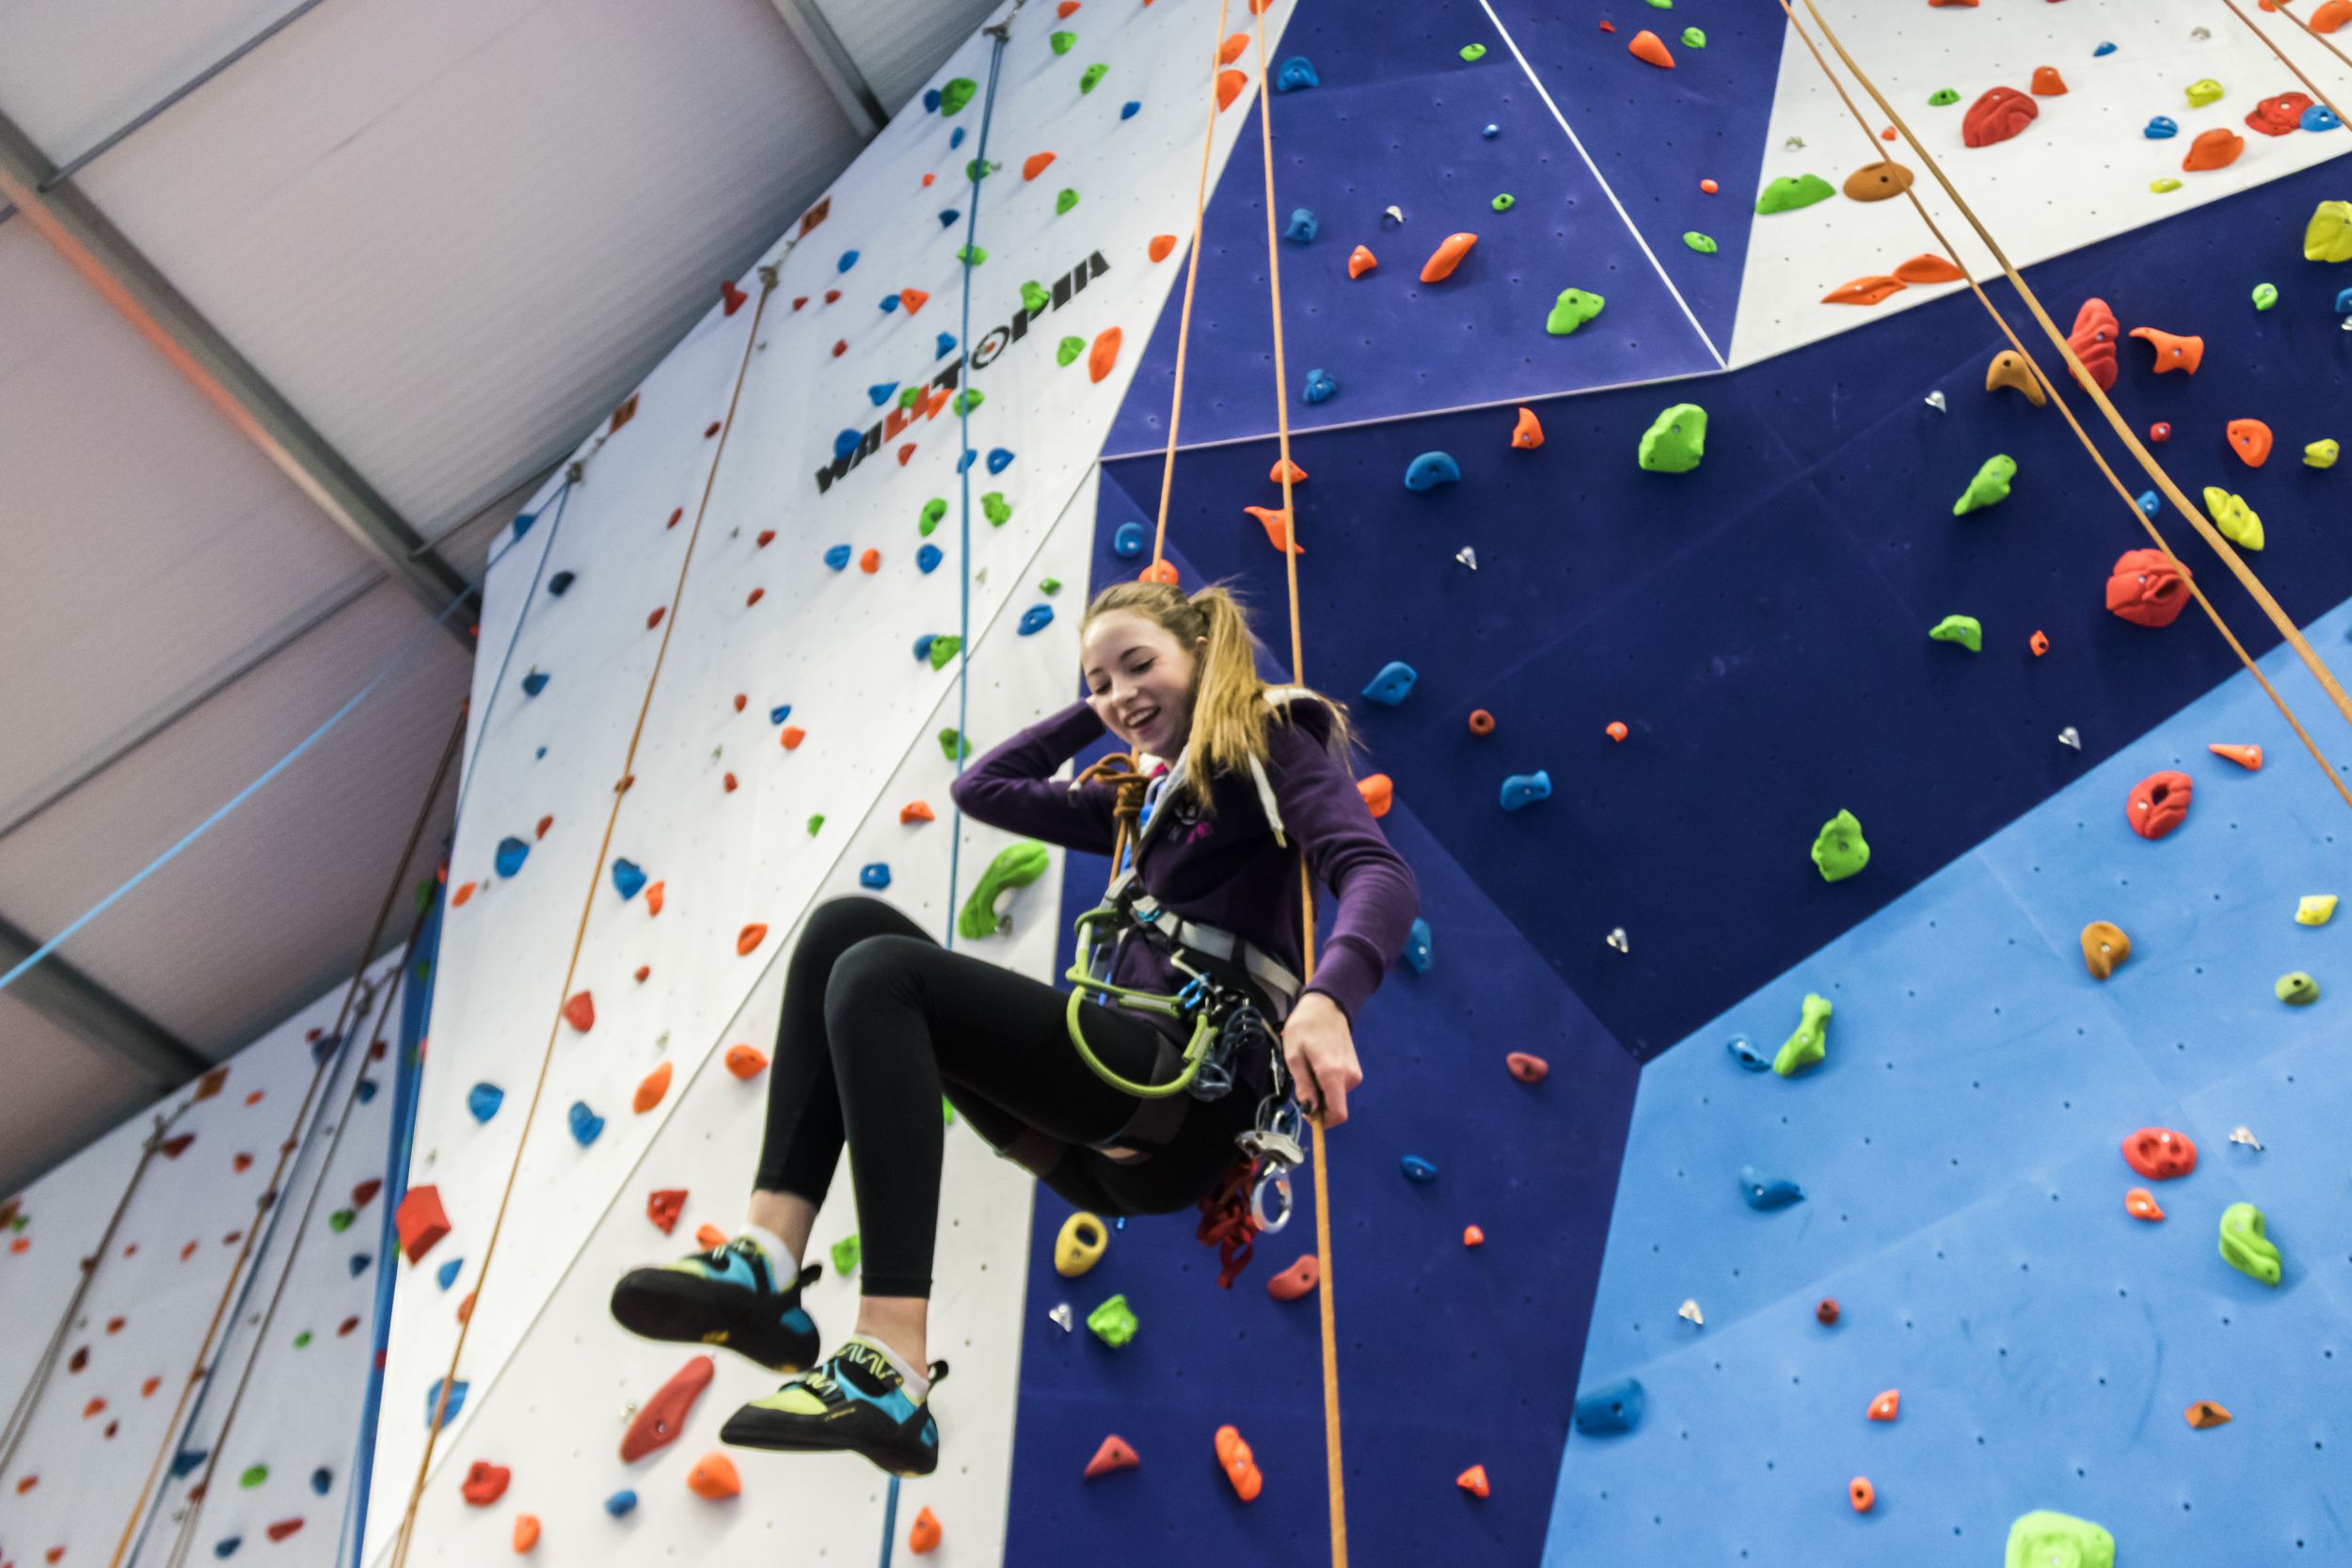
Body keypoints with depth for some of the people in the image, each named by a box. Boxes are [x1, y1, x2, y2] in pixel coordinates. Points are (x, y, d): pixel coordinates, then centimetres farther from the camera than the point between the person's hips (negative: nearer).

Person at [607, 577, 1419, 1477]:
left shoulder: (1272, 745, 5)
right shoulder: (1149, 796, 26)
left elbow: (1379, 877, -14)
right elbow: (983, 788, 33)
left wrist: (1327, 998, -34)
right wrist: (1099, 714, 28)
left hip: (1193, 1088, -8)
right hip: (1119, 1114, 8)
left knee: (882, 973, -23)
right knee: (846, 927, -2)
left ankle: (893, 1377, -33)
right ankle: (769, 1263, -19)